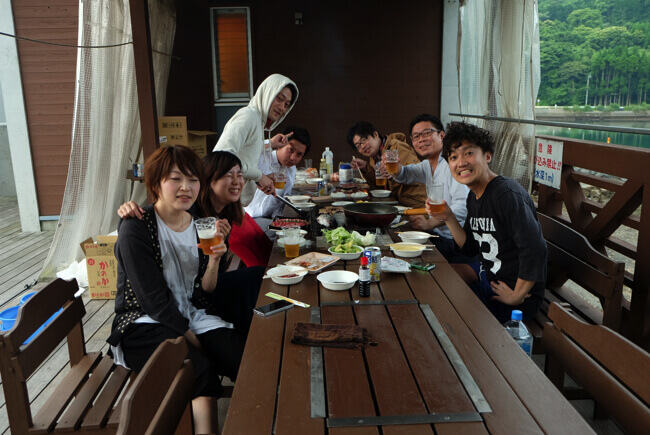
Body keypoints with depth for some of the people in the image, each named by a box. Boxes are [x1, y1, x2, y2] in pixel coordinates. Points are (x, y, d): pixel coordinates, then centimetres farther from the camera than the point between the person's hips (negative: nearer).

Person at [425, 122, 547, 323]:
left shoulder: (508, 195, -25)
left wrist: (516, 297, -24)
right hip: (487, 275, 9)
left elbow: (535, 250, -33)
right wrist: (448, 218, -4)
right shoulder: (474, 196, 5)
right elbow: (470, 248, 10)